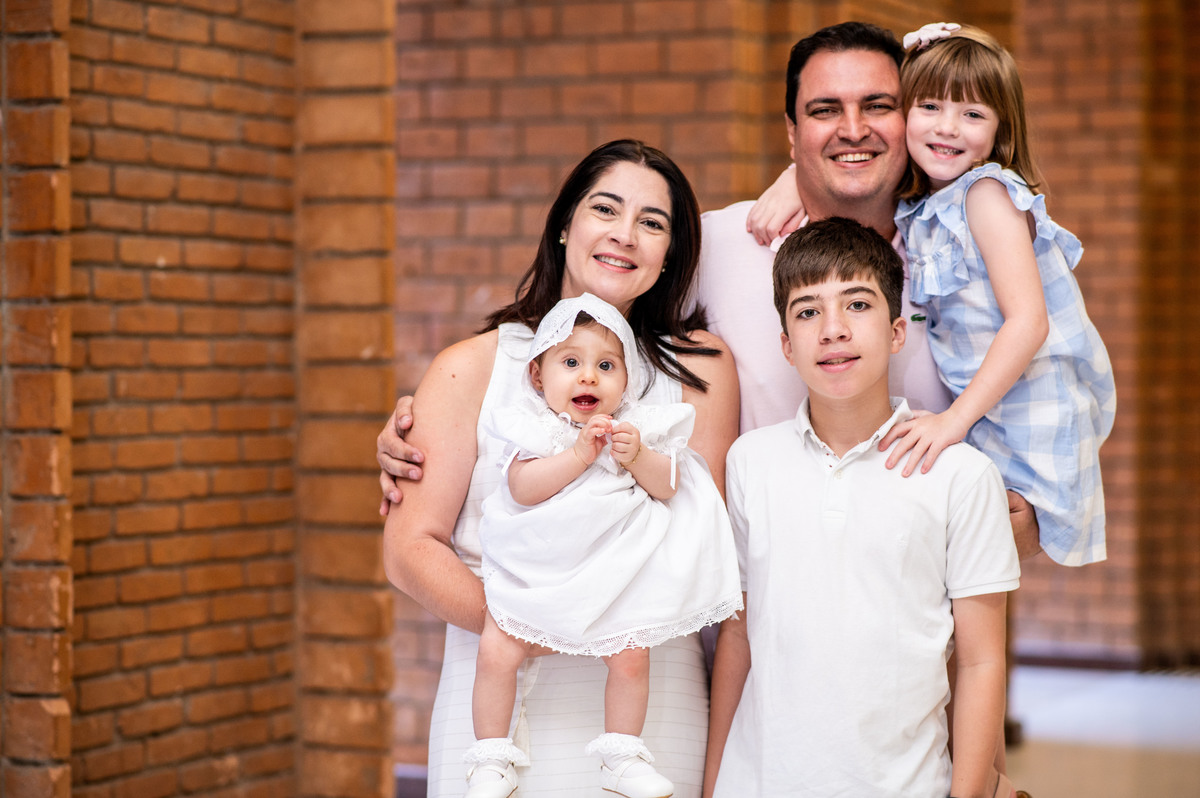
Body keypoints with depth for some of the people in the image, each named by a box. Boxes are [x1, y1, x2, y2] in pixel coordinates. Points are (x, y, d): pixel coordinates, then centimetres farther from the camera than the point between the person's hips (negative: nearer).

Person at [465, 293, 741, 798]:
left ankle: (622, 757, 11)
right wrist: (579, 454, -25)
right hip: (532, 573, -1)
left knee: (630, 657, -8)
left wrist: (637, 457, -21)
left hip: (611, 575, 1)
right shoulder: (532, 427, -5)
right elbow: (522, 488, -19)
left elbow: (666, 488, -4)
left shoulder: (637, 428, 2)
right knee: (496, 653, -10)